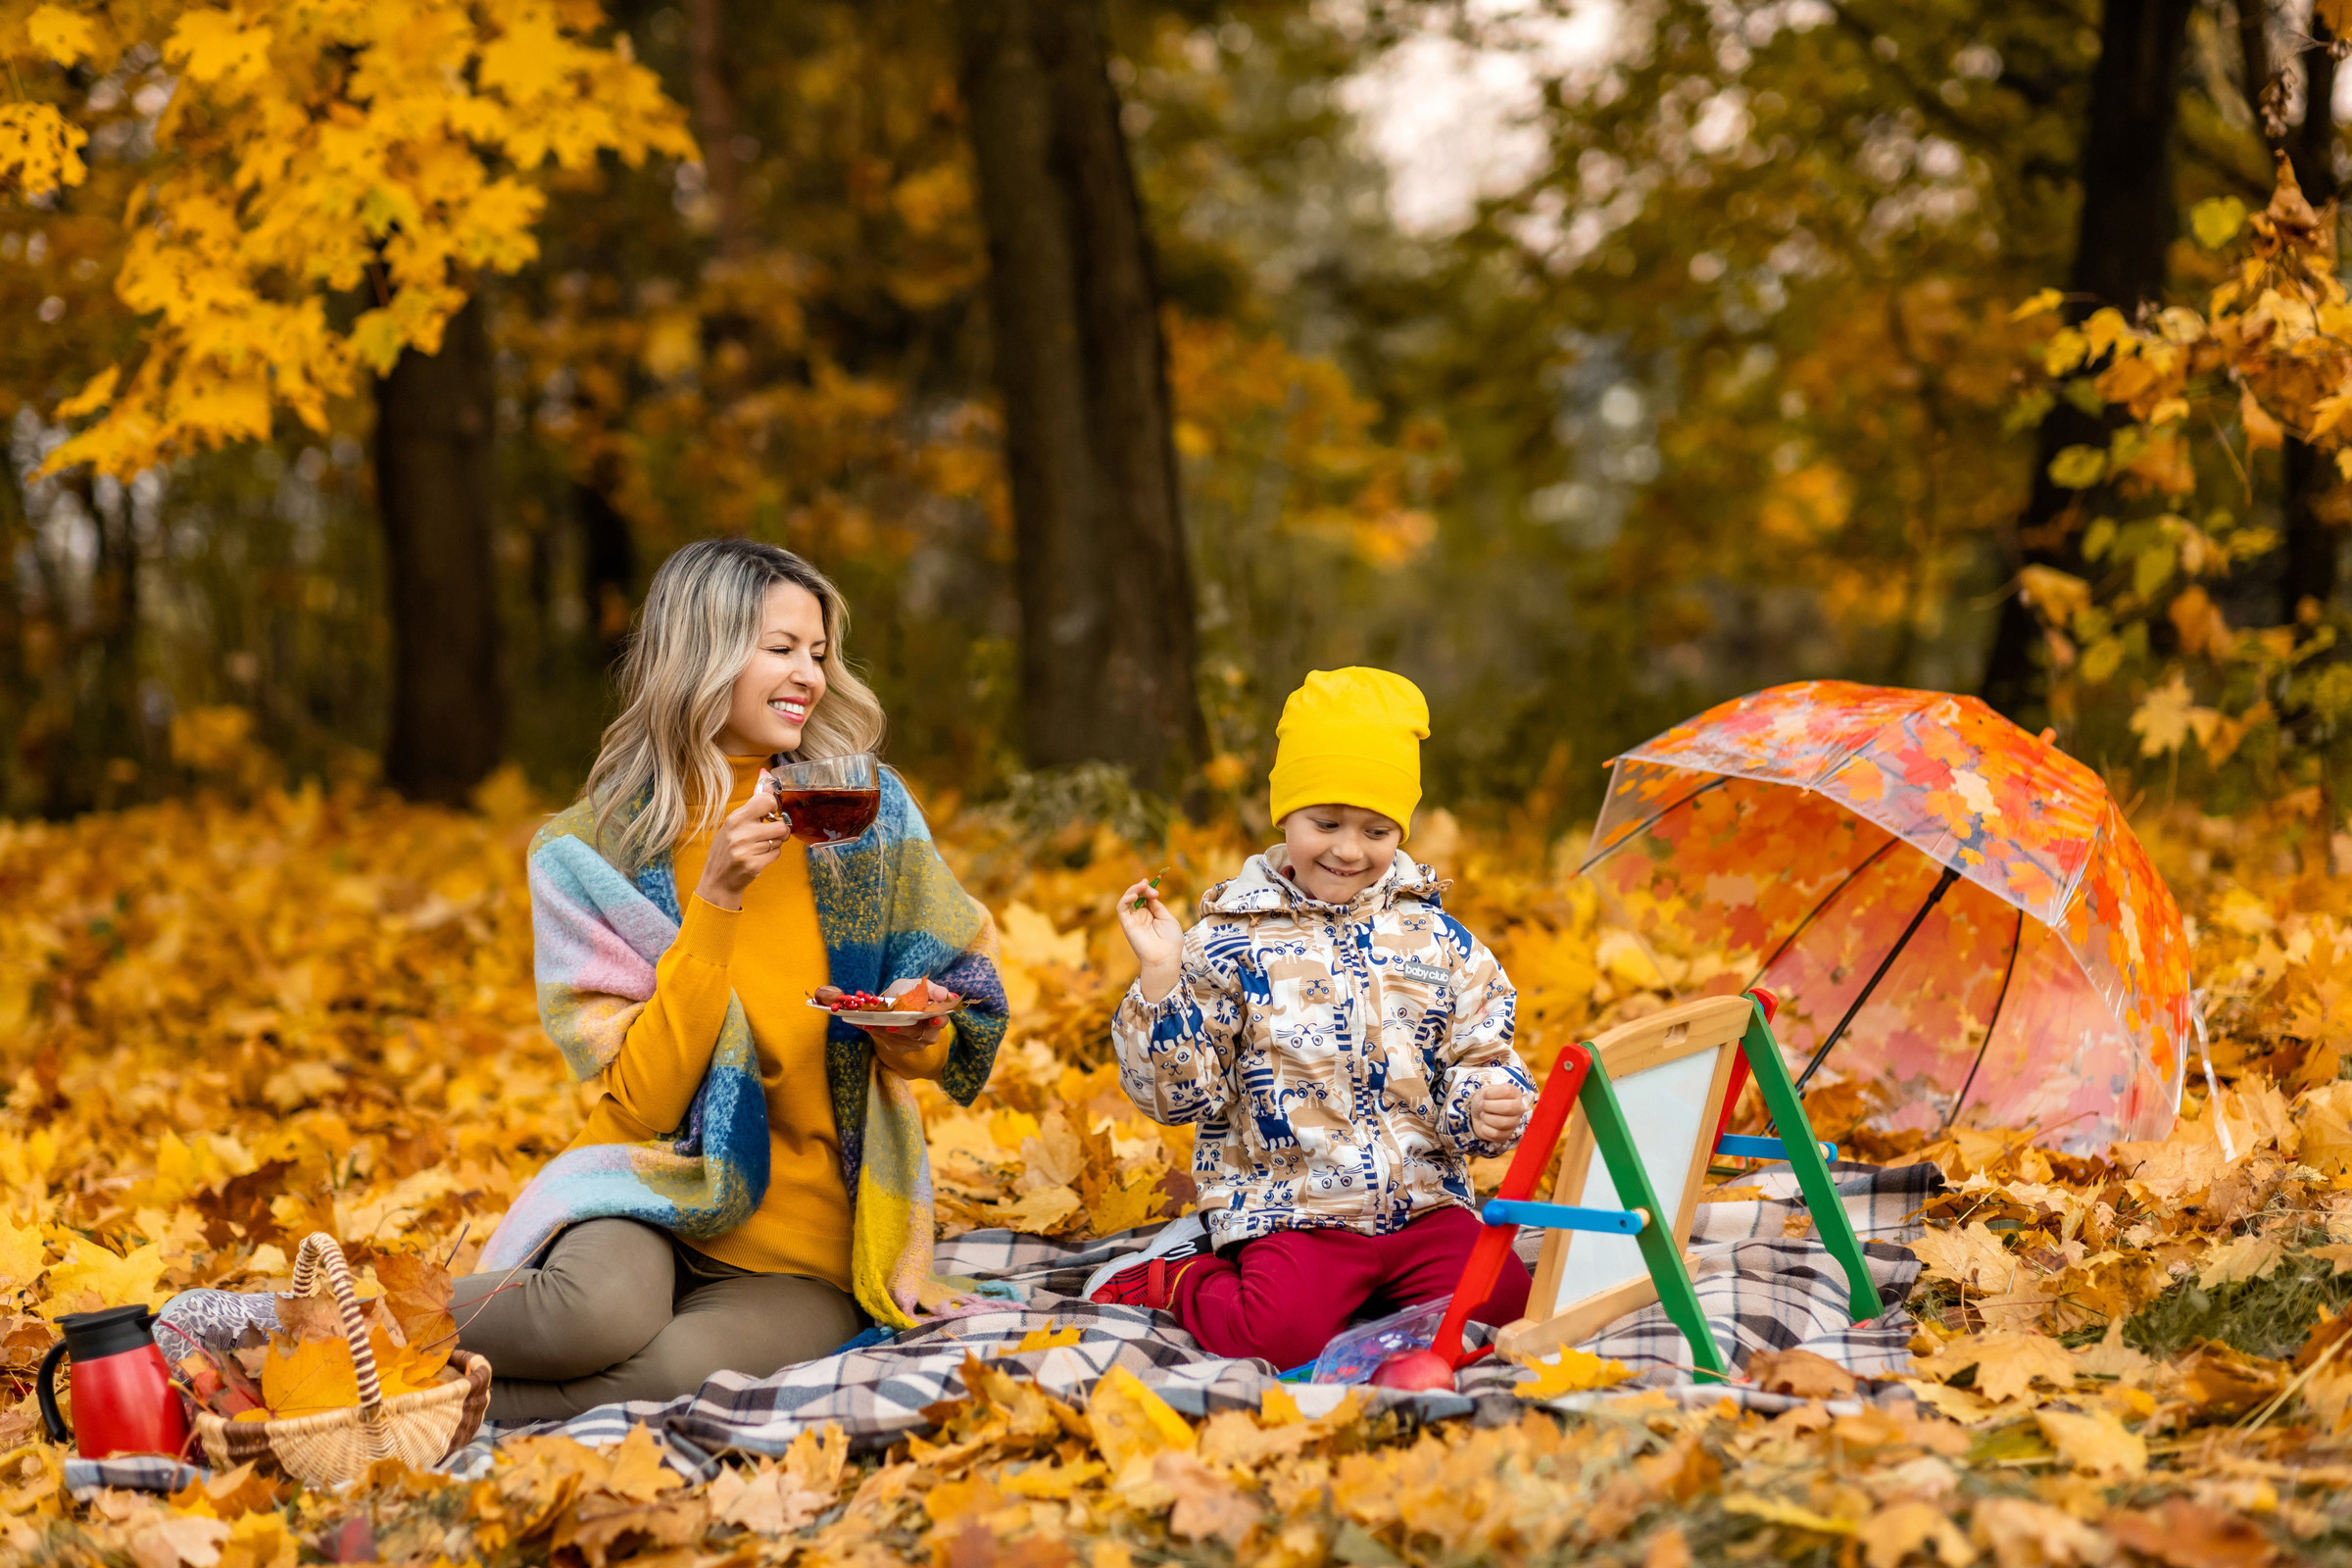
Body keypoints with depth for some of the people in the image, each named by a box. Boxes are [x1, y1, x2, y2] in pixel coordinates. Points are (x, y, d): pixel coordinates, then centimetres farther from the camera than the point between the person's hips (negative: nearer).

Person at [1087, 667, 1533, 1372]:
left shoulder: (1437, 939, 8)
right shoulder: (1231, 943, -1)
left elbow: (1478, 1056, 10)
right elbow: (1175, 1092, -3)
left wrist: (1484, 1107, -13)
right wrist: (1161, 978, -16)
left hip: (1423, 1201, 4)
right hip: (1290, 1210, -4)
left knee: (1501, 1299, -20)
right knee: (1279, 1333, -28)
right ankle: (1174, 1279, 5)